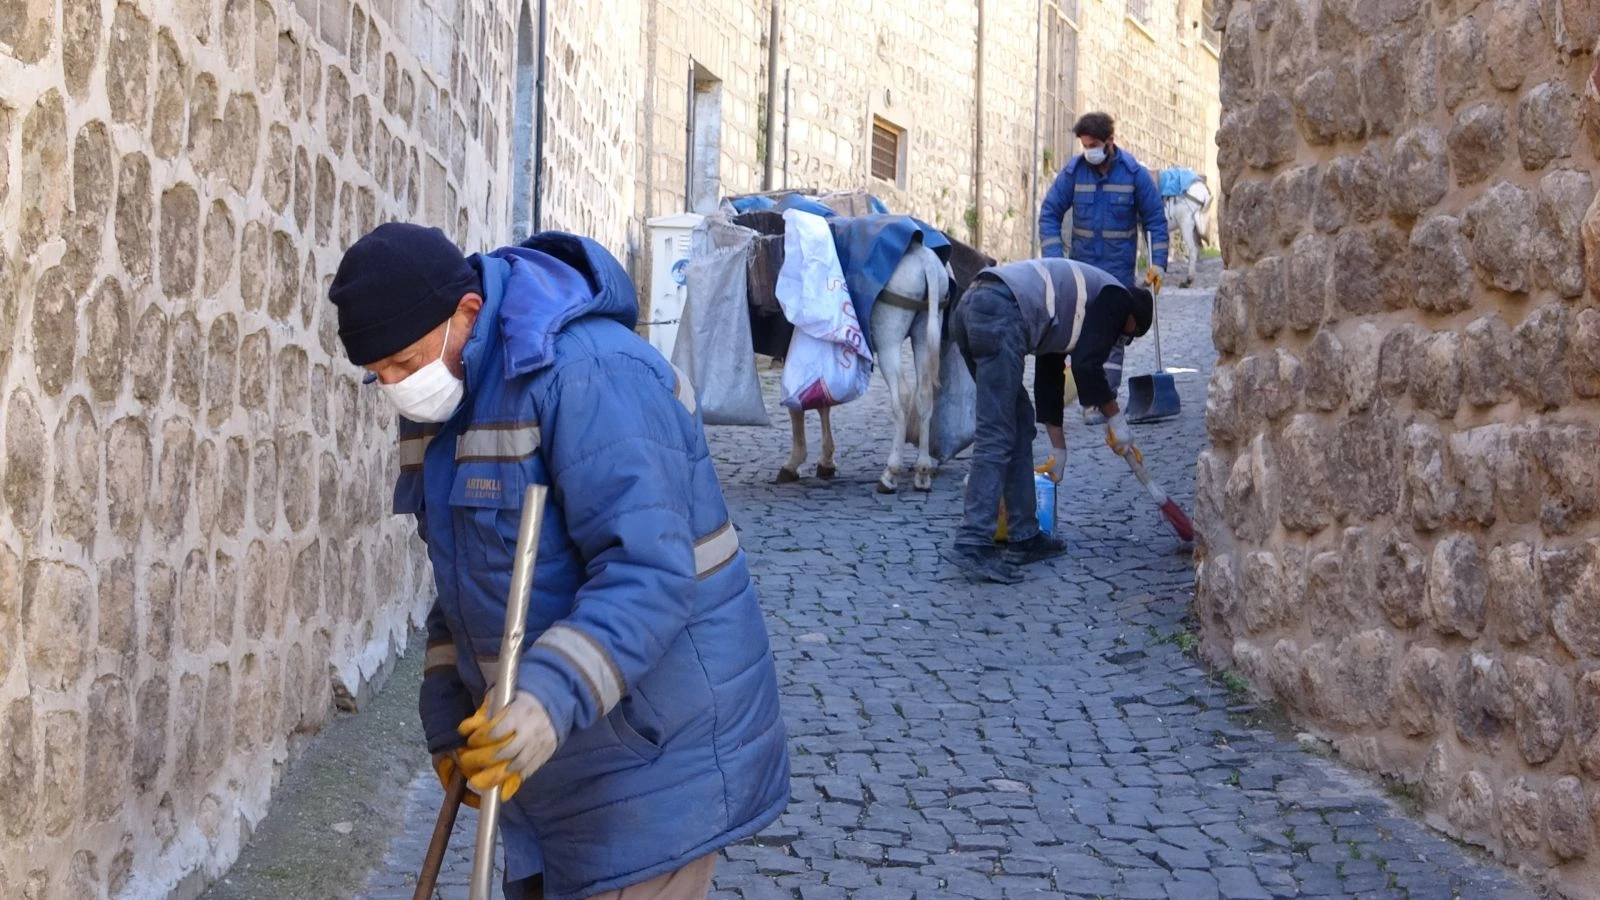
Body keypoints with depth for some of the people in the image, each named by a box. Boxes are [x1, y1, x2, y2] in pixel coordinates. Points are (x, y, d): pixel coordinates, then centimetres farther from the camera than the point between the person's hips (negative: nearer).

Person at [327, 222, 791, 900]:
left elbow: (648, 571, -31)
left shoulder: (591, 374, -24)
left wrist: (551, 696, -41)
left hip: (655, 754, -9)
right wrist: (448, 714, 13)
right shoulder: (443, 400, 6)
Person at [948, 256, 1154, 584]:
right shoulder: (1116, 299, 11)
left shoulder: (1075, 299, 35)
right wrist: (1116, 418, 15)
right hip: (1001, 314, -10)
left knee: (1020, 425, 16)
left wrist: (1060, 448, 50)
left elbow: (1051, 373, 42)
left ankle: (1024, 537, 20)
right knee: (996, 437, -10)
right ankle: (973, 544, -13)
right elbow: (1086, 367, 0)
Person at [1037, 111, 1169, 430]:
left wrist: (1158, 262, -8)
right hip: (1079, 267, 1)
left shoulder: (1135, 173, -6)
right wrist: (1054, 258, -11)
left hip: (1118, 271, -1)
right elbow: (1049, 213, -1)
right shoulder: (1073, 171, -4)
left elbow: (1155, 219, -1)